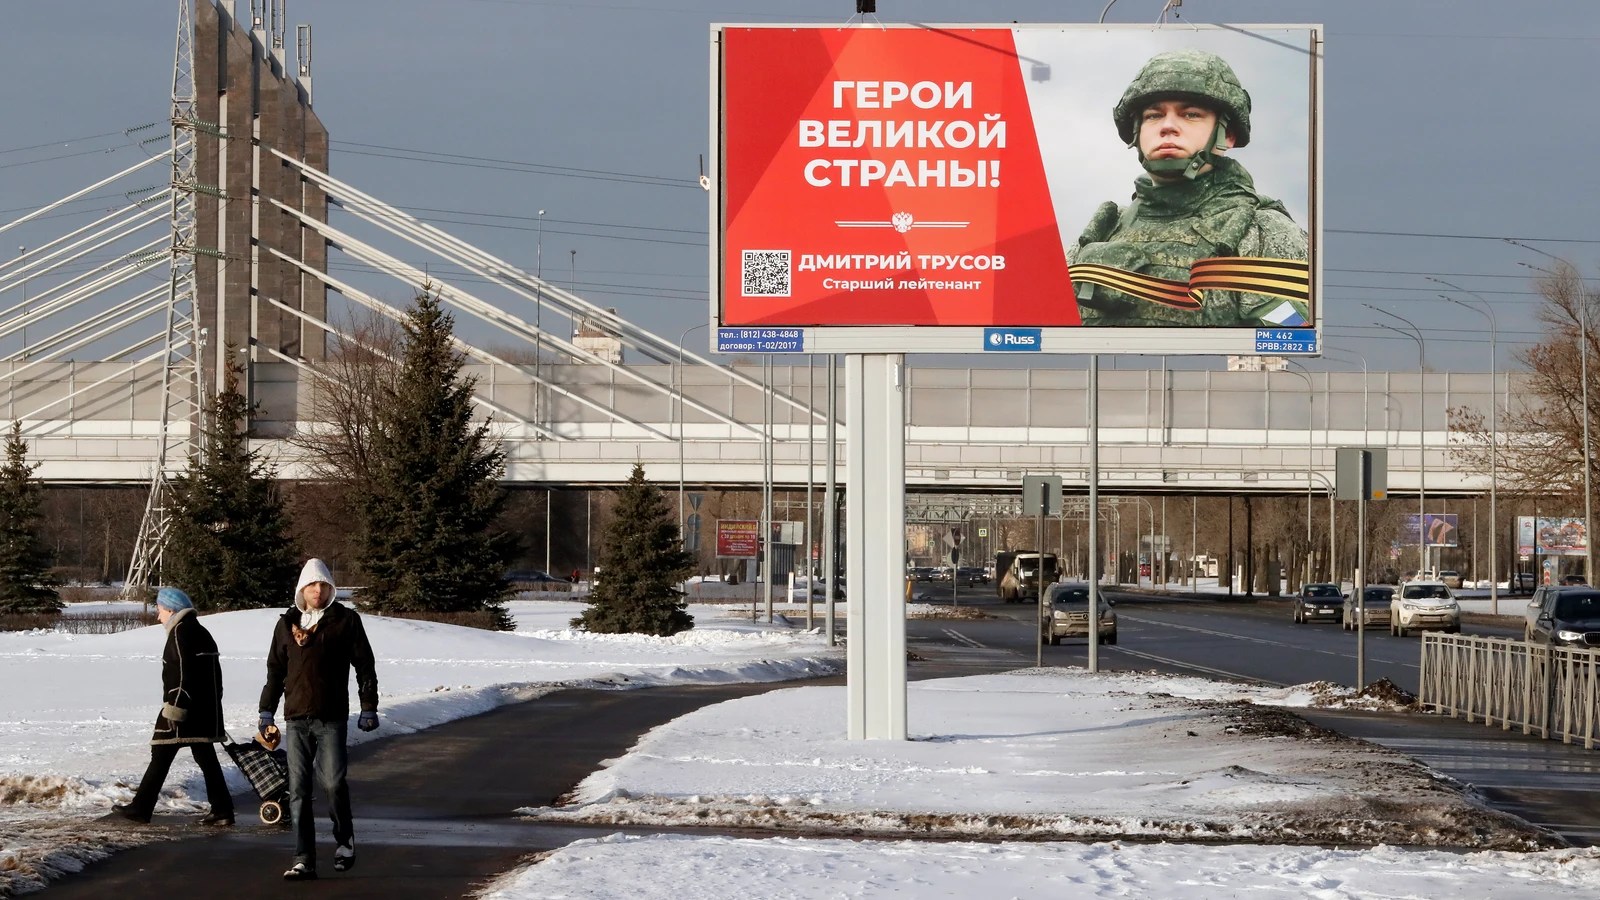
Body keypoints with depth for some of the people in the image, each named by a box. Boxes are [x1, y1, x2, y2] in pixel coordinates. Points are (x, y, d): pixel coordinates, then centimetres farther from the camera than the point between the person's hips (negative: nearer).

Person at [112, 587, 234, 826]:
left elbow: (182, 673, -20)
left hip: (183, 708, -9)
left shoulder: (180, 632, -11)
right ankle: (222, 811, 5)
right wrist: (214, 702, 24)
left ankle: (141, 808, 2)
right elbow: (215, 672, 19)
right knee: (206, 757, 10)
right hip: (206, 710, 9)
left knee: (161, 757, -2)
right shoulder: (201, 632, 17)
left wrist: (175, 708, -21)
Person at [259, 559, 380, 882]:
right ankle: (303, 860, 1)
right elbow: (275, 670, 18)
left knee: (334, 784, -7)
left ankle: (345, 844, 17)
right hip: (296, 718, 3)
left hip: (331, 719, -3)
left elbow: (365, 666, 3)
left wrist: (369, 707, -1)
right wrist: (266, 710, 15)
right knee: (298, 790, 0)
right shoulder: (287, 624, 12)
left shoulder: (345, 620, 2)